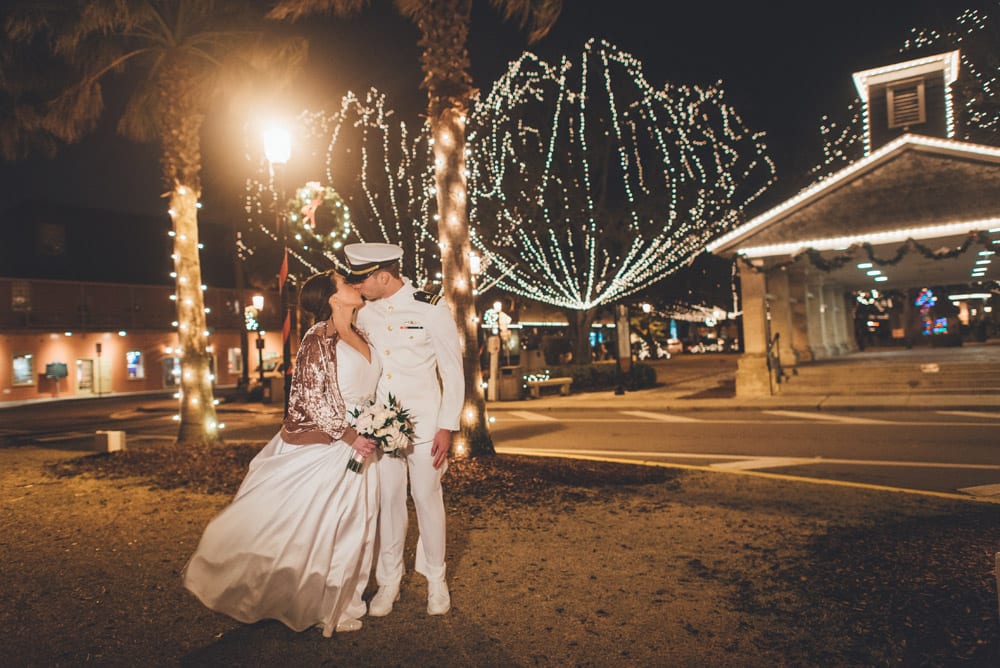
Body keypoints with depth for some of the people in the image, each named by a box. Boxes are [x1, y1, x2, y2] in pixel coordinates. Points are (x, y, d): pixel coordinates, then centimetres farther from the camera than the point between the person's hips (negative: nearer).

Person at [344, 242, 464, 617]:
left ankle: (435, 579, 24)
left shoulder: (431, 309, -9)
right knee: (388, 501, 8)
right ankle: (388, 582, 24)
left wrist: (447, 427, -9)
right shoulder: (364, 314, 4)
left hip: (424, 423, -3)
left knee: (427, 499, 5)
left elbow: (453, 372, -6)